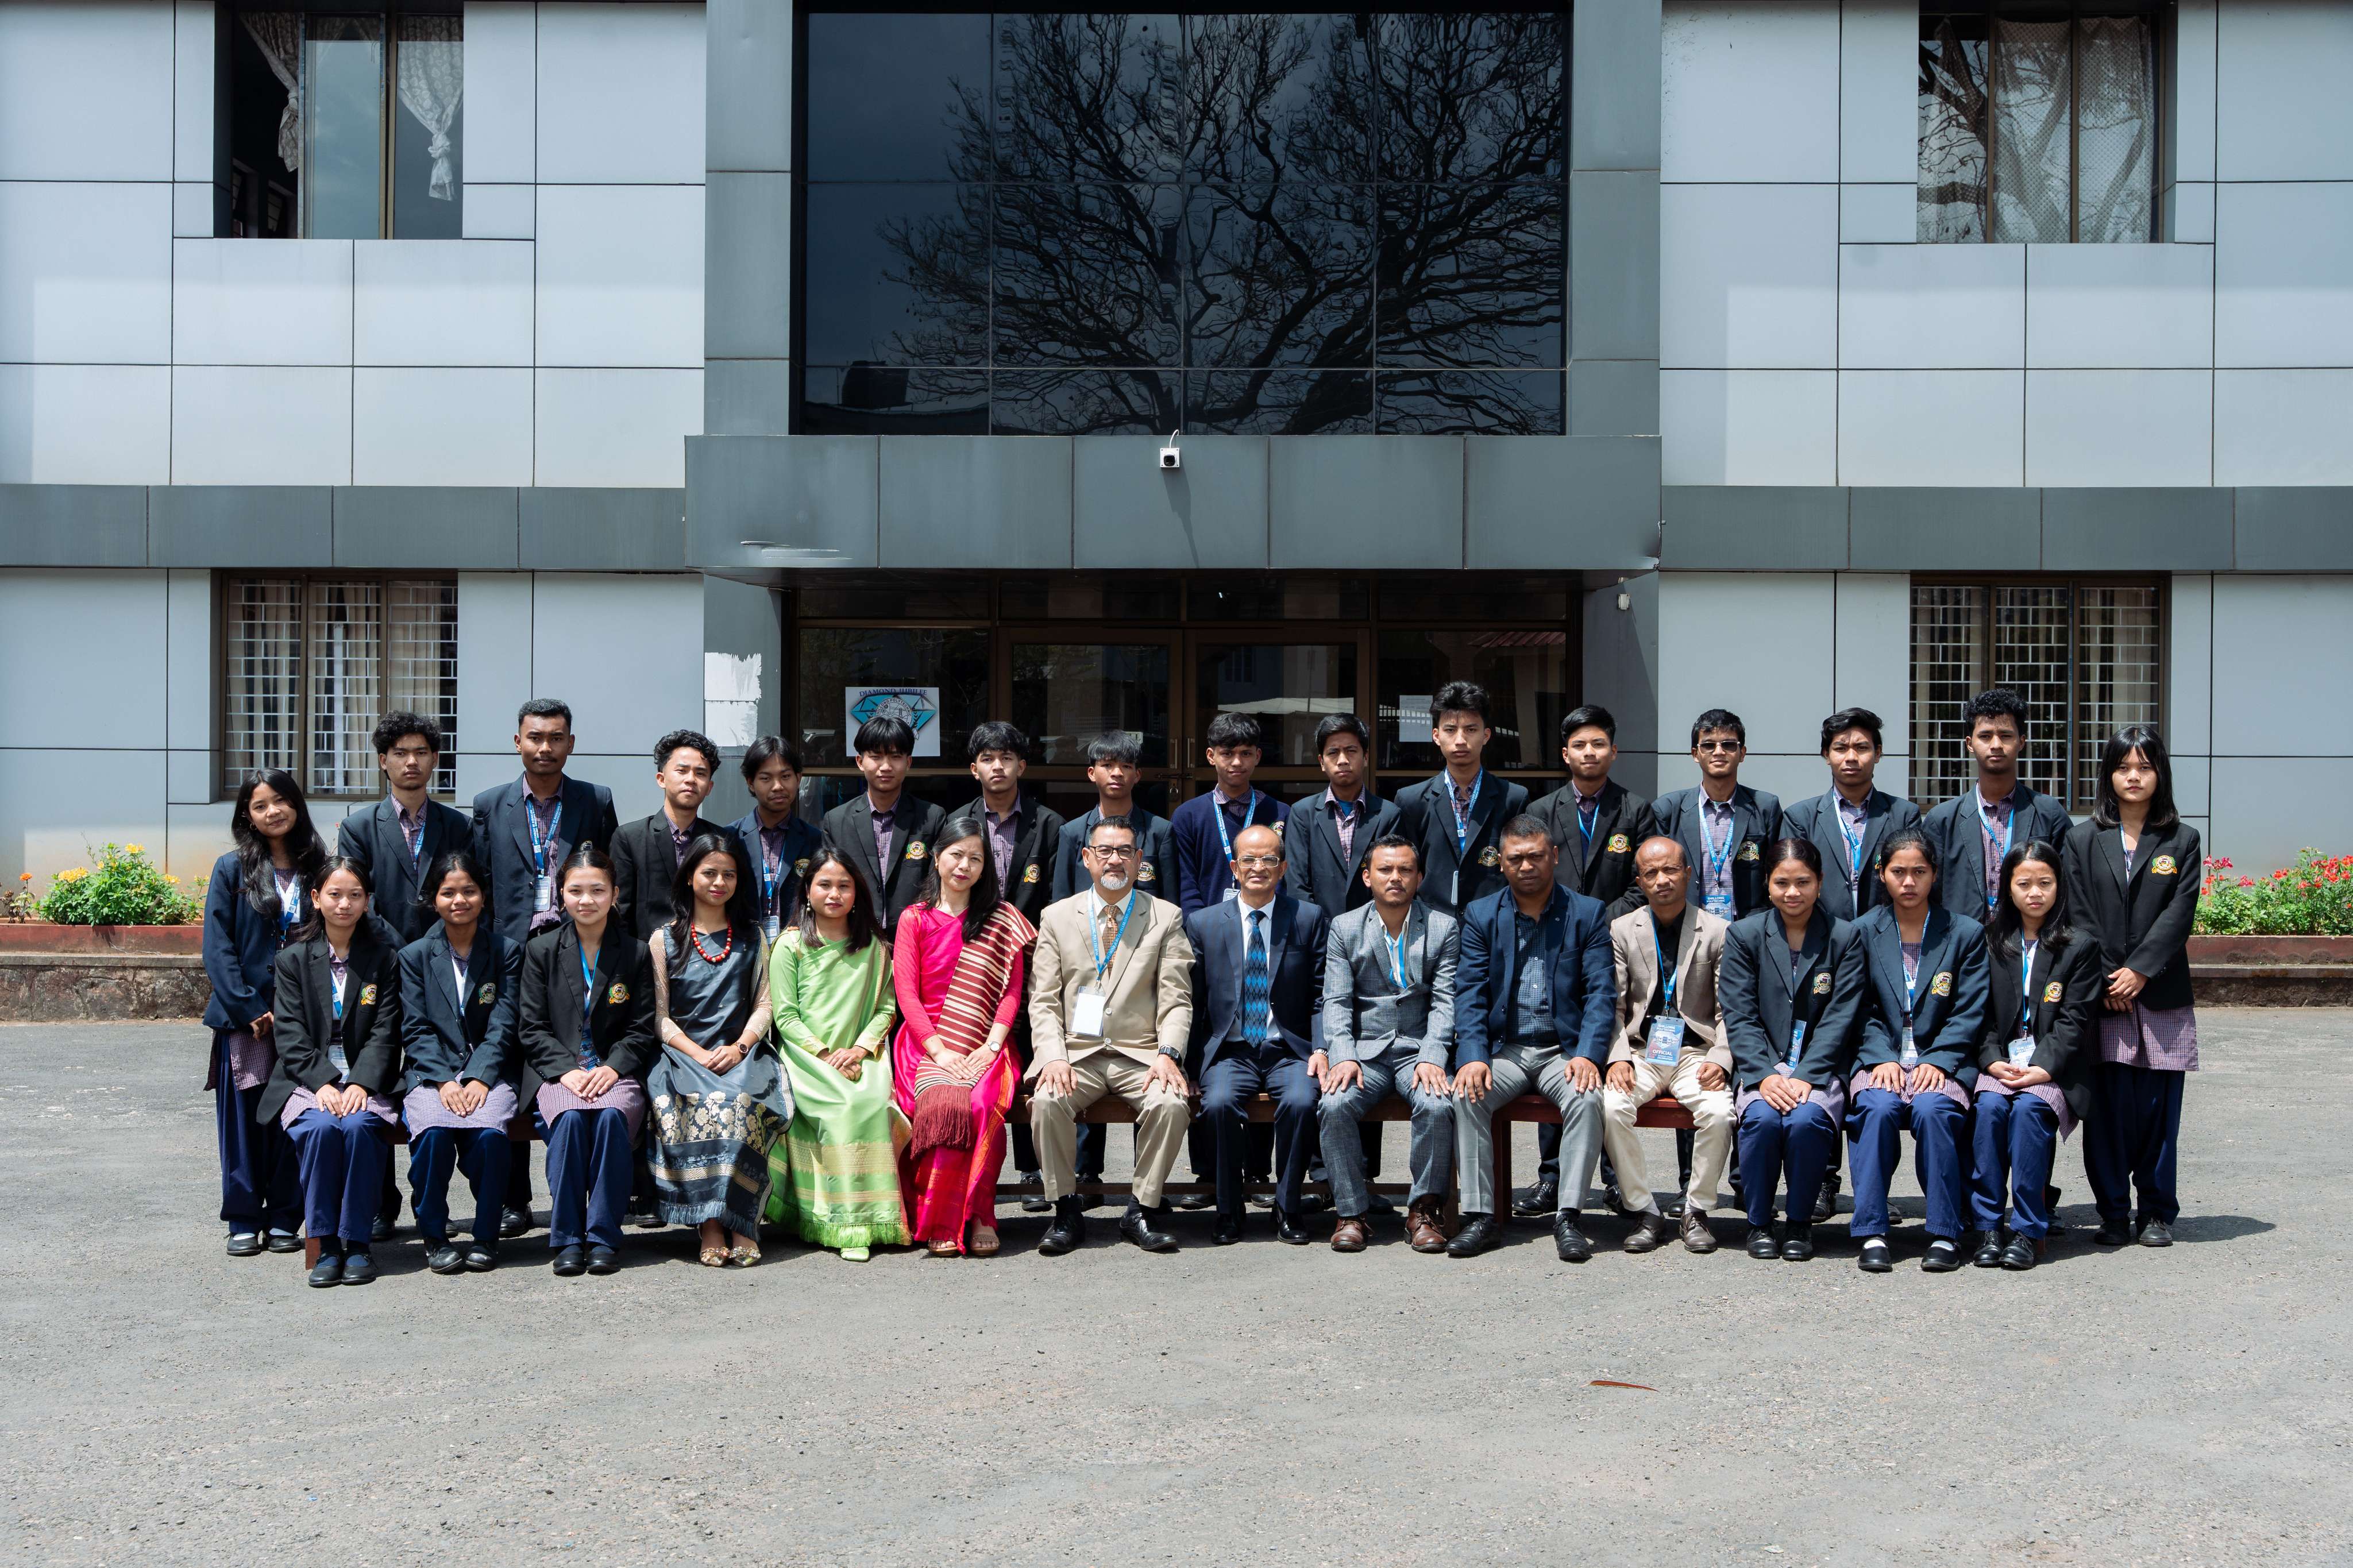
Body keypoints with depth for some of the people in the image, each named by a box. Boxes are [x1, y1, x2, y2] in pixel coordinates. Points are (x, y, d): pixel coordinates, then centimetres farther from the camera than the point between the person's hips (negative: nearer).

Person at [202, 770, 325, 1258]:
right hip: (244, 1017, -1)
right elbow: (217, 948, -3)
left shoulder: (318, 870, 7)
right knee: (243, 1119, 2)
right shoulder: (232, 869, 2)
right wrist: (250, 1010, -11)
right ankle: (244, 1221, 11)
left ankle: (284, 1218, 13)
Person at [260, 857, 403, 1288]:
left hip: (365, 1080, 0)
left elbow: (385, 1032, 1)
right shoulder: (294, 958, 8)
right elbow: (290, 1034, -1)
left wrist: (360, 1084, -14)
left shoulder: (384, 956, 8)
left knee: (358, 1126, -31)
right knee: (320, 1127, -31)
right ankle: (326, 1244, -19)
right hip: (308, 1079, 0)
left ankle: (357, 1242, -19)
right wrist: (323, 1083, -16)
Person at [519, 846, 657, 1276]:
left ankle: (604, 1237, -25)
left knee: (611, 1115, -33)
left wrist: (612, 1068, -11)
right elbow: (533, 1029, 4)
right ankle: (567, 1238, -24)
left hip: (616, 1072, 0)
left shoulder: (635, 953, 9)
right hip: (557, 1073, 0)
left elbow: (642, 1030, 7)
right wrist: (568, 1070, -13)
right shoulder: (541, 950, 9)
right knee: (570, 1117, -33)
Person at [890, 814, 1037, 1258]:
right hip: (928, 1046, -1)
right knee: (944, 1103, -32)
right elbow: (906, 991, 2)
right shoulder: (915, 918, 10)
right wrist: (940, 1051, -11)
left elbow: (1012, 992, 7)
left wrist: (991, 1046, -9)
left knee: (982, 1104, -33)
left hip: (984, 1049, 1)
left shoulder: (1002, 921, 13)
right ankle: (943, 1223, -22)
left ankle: (976, 1214, -21)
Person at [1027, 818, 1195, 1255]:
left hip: (1141, 1054, 0)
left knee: (1171, 1103, -30)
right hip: (1076, 1052, 1)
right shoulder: (1057, 917, 11)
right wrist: (1053, 1056, -12)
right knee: (1047, 1101, -29)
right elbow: (1043, 1000, 5)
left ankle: (1142, 1210, -11)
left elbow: (1177, 1000, 3)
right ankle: (1067, 1211, -11)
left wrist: (1168, 1053, -15)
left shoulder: (1166, 917, 8)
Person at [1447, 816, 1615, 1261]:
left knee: (1587, 1098, -31)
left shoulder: (1588, 914, 4)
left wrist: (1587, 1055, -19)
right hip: (1503, 1049, 1)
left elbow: (1601, 993, -3)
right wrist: (1472, 1057, -16)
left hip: (1563, 1050, -1)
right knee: (1467, 1096, -26)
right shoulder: (1481, 916, 8)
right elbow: (1469, 993, 0)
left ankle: (1568, 1218, -22)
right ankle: (1478, 1216, -19)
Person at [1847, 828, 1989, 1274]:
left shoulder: (1966, 933, 6)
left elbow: (1969, 1014, 2)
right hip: (1881, 1058, 1)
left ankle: (1945, 1234, -20)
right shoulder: (1863, 932, 9)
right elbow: (1862, 1011, 6)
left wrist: (1937, 1061, -13)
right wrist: (1883, 1058, -11)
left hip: (1942, 1060, -1)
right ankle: (1871, 1234, -25)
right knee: (1878, 1107, -31)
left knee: (1933, 1109, -32)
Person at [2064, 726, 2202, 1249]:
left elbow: (2179, 914, -2)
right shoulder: (2083, 839, 8)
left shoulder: (2182, 841, 7)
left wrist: (2139, 971, -13)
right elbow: (2079, 916, 2)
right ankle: (2114, 1212, 8)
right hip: (2100, 997, 0)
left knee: (2159, 1104, 2)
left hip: (2162, 996, 0)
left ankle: (2156, 1211, 14)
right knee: (2108, 1105, -2)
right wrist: (2105, 981, -8)